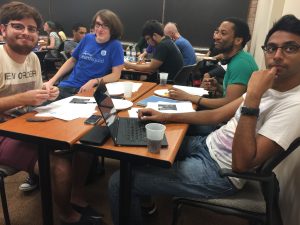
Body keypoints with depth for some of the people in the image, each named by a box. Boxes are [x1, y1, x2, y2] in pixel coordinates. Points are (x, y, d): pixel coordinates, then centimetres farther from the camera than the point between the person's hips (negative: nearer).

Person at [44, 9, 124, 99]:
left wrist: (94, 81, -22)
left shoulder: (115, 45, -5)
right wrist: (52, 81, 10)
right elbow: (72, 61, 17)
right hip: (68, 86, 4)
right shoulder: (88, 38, 8)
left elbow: (116, 75, -8)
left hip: (91, 90, -3)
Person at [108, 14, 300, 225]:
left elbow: (242, 163, -28)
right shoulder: (267, 87, 5)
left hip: (219, 172, -9)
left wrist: (252, 96, -30)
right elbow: (217, 115, 8)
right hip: (206, 144, 9)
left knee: (120, 182, -10)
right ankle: (144, 198, 36)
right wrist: (166, 116, 3)